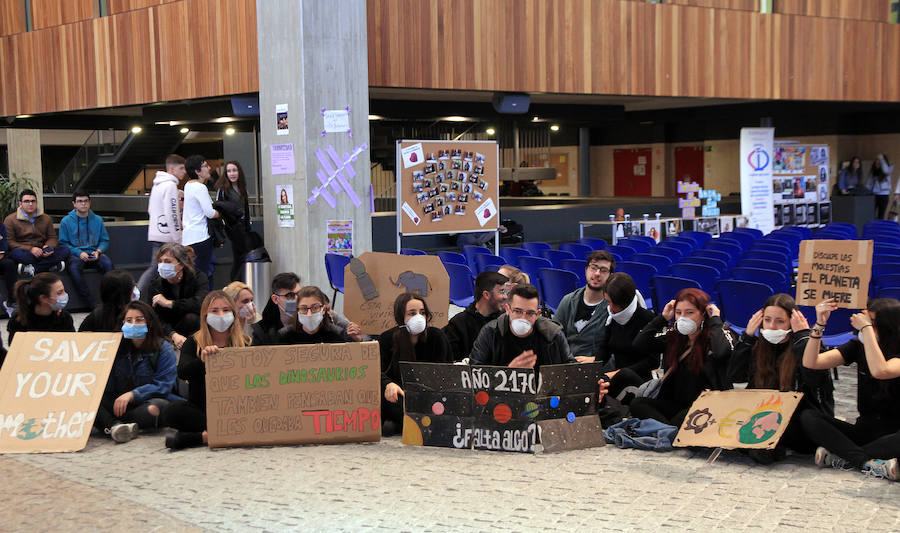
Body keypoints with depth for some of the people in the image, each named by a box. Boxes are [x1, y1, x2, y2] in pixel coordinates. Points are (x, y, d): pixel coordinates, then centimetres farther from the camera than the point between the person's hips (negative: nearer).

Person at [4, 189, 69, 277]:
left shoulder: (46, 218, 16)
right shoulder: (10, 220, 2)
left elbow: (53, 238, 17)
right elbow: (9, 242, -7)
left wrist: (49, 247, -9)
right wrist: (30, 249, -20)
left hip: (42, 252, 4)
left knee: (65, 250, -22)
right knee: (17, 253, -40)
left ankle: (32, 268, -31)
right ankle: (50, 266, -34)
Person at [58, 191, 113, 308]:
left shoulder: (97, 220, 14)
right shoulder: (66, 221, 6)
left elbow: (105, 241, 15)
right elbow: (63, 243, 2)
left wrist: (98, 251, -7)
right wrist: (79, 253, -13)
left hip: (94, 253, 2)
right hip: (75, 254, -2)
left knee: (108, 263, -31)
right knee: (74, 267, -36)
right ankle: (92, 304, -36)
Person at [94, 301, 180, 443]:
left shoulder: (163, 348, -1)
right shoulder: (116, 346, 12)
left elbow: (163, 385, -11)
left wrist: (132, 394, -21)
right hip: (117, 402, 3)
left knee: (154, 409, -38)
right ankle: (115, 427, -46)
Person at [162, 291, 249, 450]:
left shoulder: (244, 343, 8)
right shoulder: (193, 343, 6)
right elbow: (182, 372, -13)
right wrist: (202, 360, -33)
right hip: (200, 410, 0)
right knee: (172, 411, -31)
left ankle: (202, 436, -28)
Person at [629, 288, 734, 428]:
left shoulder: (719, 335, -4)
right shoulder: (674, 335, 11)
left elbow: (721, 352, -29)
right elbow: (640, 344, 2)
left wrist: (715, 321, -15)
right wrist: (663, 318, 3)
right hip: (676, 404, 6)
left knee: (685, 416, -39)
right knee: (637, 404, -18)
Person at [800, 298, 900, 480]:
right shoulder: (858, 347, 4)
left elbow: (879, 372, -34)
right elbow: (810, 362, -5)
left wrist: (866, 327, -26)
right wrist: (820, 324, -17)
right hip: (863, 429, 5)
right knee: (808, 417, -18)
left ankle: (839, 456, -27)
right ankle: (871, 464, -29)